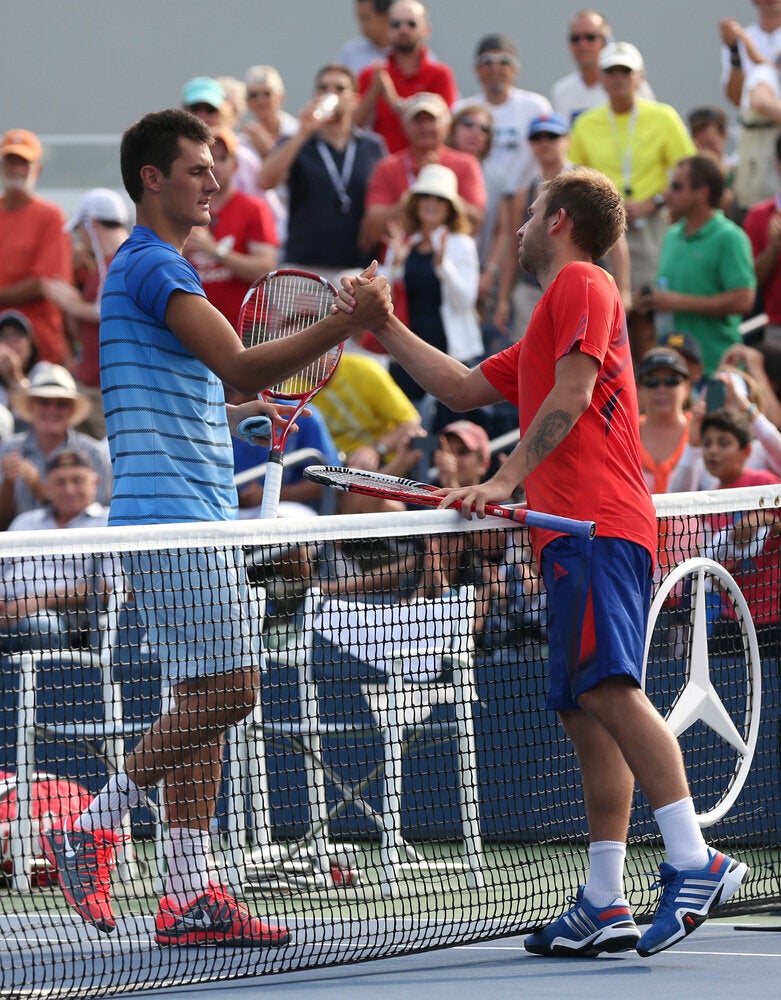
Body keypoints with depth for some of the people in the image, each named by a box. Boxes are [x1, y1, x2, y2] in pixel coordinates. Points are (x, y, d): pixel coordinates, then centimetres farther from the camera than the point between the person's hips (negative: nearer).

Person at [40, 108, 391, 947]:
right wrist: (349, 322, -24)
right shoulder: (150, 266, -11)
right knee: (221, 694, -12)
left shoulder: (154, 267, 22)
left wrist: (240, 411, 22)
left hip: (196, 515, 11)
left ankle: (190, 894, 5)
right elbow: (240, 364, -21)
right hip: (173, 514, -11)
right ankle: (93, 826, -4)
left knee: (206, 702, 6)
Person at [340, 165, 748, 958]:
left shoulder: (582, 285, 2)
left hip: (595, 527, -10)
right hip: (575, 533, 10)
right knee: (584, 711, 4)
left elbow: (571, 395, -11)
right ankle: (604, 905, 0)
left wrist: (505, 481, -17)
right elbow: (463, 388, 37)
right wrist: (386, 330, 35)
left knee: (607, 687, -24)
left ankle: (695, 863, -34)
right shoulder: (555, 313, 31)